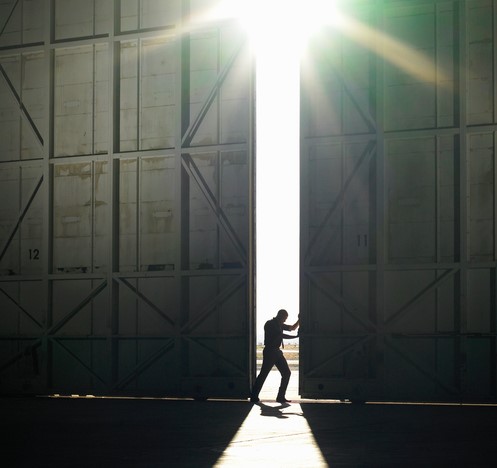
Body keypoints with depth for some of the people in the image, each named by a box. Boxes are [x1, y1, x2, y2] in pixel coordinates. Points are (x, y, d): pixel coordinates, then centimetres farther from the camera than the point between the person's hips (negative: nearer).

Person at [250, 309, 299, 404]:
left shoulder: (279, 325, 17)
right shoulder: (270, 324, -10)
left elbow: (292, 328, 27)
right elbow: (281, 335, -17)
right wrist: (296, 336, -14)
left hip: (277, 352, 9)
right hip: (269, 352, -9)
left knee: (286, 373, 3)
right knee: (263, 374, -9)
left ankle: (281, 397, 5)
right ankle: (254, 397, -5)